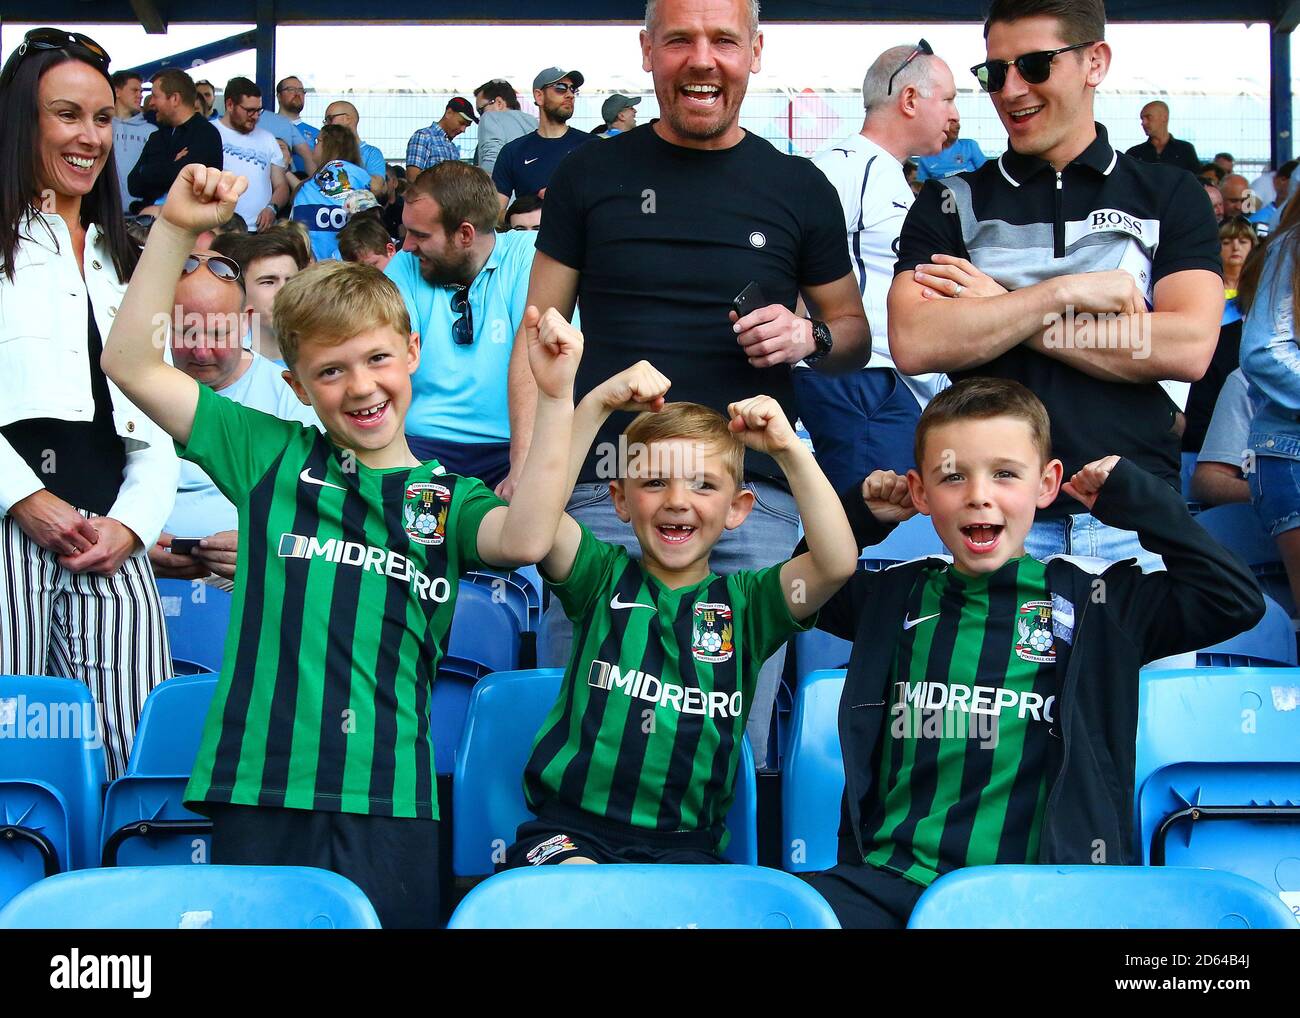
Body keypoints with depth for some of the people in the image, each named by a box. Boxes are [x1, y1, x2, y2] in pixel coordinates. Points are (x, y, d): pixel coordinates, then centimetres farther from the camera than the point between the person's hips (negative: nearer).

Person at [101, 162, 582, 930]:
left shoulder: (451, 498, 7)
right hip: (258, 791, 0)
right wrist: (176, 229, -2)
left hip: (390, 803, 0)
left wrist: (556, 399, -18)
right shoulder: (272, 457, 8)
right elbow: (131, 364, 5)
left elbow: (524, 539, -14)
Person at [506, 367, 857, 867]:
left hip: (684, 840, 2)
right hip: (571, 826, -2)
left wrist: (789, 450, -14)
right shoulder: (603, 577, 7)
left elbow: (837, 561, -9)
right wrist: (598, 404, -17)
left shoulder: (745, 602, 9)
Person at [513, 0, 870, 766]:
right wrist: (525, 472, -3)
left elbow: (854, 329, 18)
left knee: (738, 741, 6)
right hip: (603, 494, 0)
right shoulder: (592, 174, 8)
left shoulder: (799, 188, 9)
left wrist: (810, 338, -6)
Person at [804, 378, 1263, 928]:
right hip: (889, 877, 2)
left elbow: (1236, 601, 4)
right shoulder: (894, 597, 17)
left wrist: (1133, 498, 6)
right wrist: (860, 514, 18)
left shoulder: (1100, 604, 9)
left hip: (1034, 888, -1)